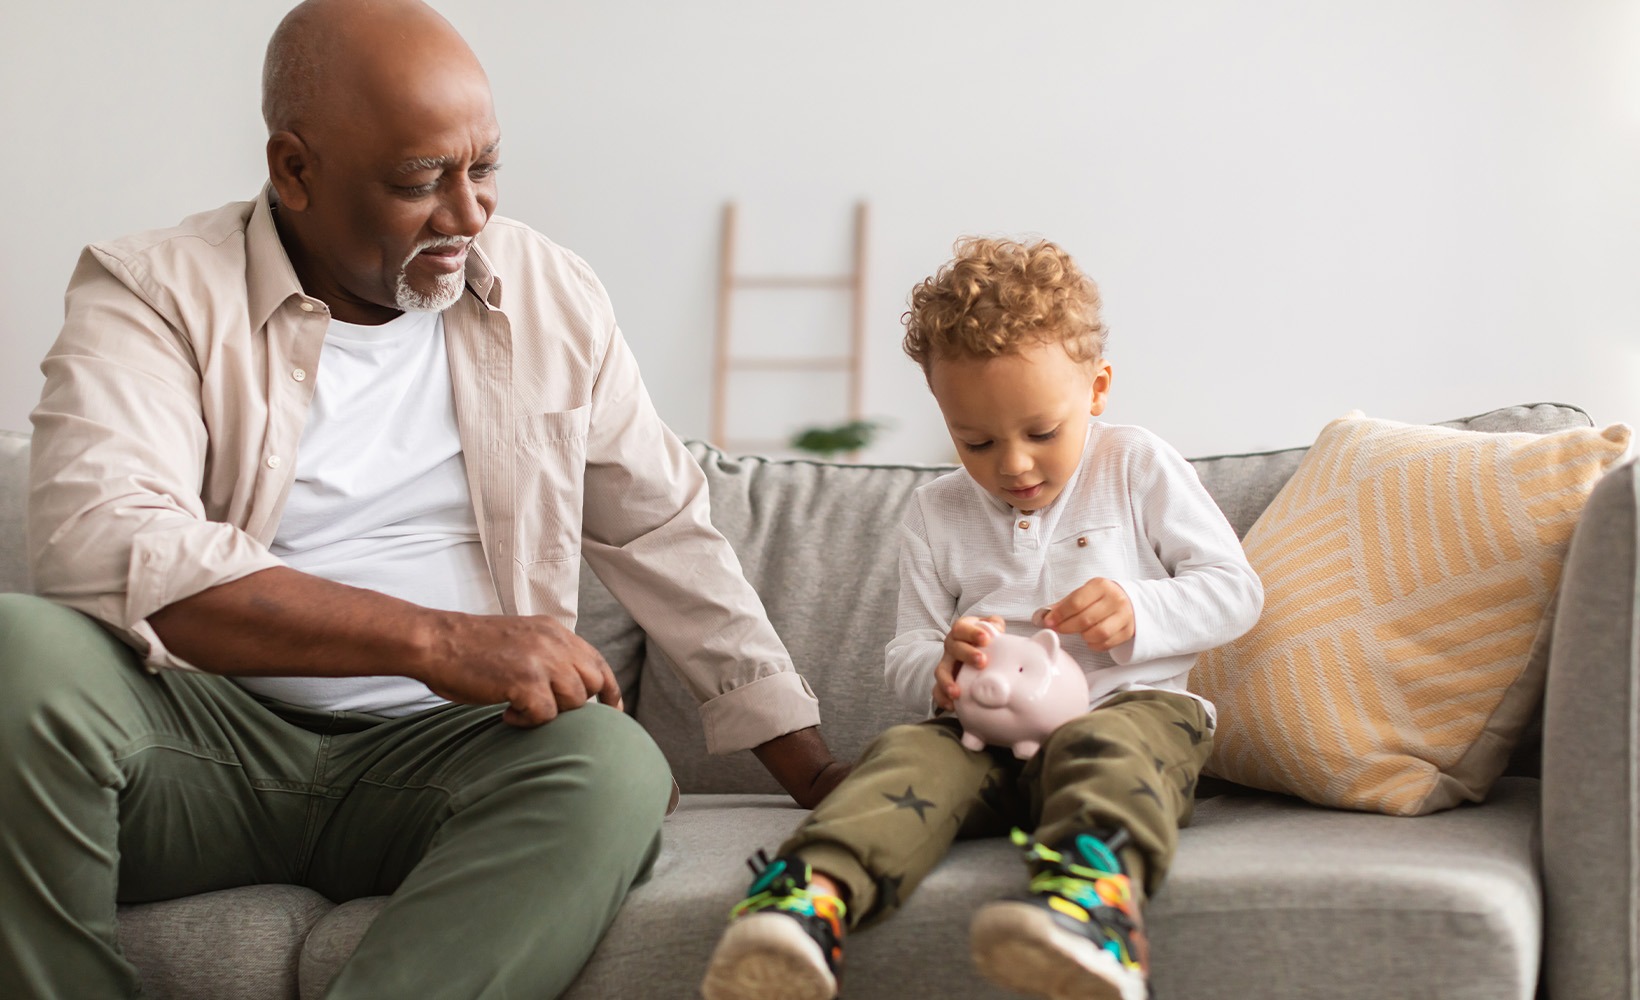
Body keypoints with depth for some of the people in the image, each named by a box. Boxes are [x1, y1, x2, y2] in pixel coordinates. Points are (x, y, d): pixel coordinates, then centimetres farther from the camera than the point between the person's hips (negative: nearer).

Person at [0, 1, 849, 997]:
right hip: (207, 729, -2)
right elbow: (99, 543, -21)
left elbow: (666, 532, 18)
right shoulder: (152, 291, -3)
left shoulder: (552, 297, 11)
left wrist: (813, 769, 14)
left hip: (436, 750, 2)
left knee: (615, 768, -31)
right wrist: (435, 640, -25)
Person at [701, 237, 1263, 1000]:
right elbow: (905, 655, 17)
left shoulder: (1141, 470, 9)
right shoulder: (936, 515, 17)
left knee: (1107, 747, -38)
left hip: (1128, 705, -2)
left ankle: (1096, 889, -70)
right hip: (986, 729, 2)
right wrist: (940, 666, -9)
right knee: (910, 754, -31)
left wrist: (1138, 613, -13)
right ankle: (815, 894, -59)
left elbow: (1235, 591, 6)